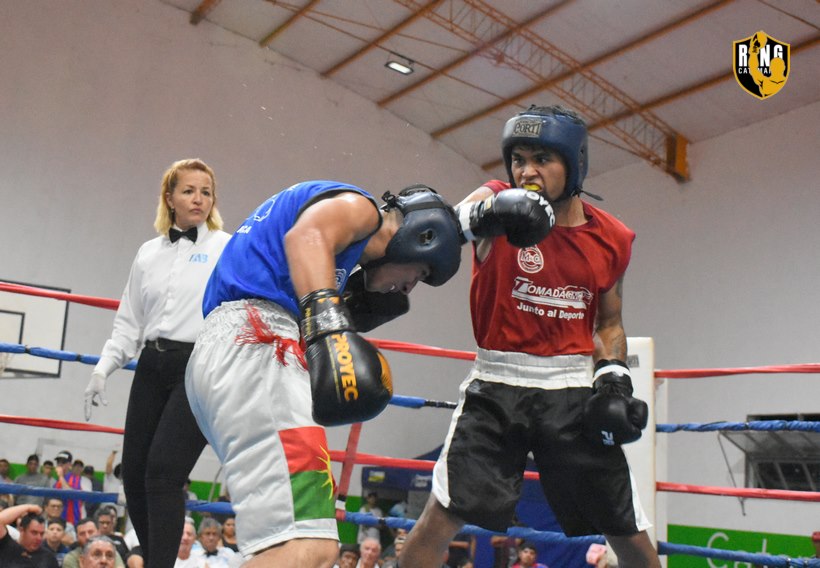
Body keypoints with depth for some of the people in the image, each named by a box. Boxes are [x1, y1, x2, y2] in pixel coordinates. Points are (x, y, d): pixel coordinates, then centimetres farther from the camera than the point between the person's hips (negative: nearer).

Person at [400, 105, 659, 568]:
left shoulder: (612, 238, 4)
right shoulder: (497, 200, -6)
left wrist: (614, 378, -1)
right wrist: (481, 214, -52)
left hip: (574, 392, 3)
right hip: (497, 387, -2)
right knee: (441, 517, -11)